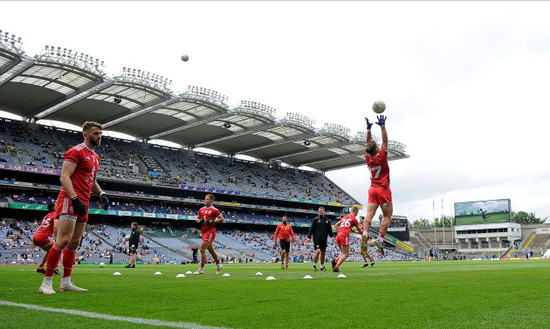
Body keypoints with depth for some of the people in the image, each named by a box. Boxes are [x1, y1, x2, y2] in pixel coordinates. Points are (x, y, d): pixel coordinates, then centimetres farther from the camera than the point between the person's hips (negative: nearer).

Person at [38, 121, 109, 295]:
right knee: (63, 240, -14)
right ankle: (46, 283, -8)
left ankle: (66, 282, 16)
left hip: (83, 204, 9)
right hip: (70, 201, -9)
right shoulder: (76, 151, -7)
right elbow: (64, 177, -14)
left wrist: (101, 194, 10)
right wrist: (75, 199, -23)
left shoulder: (95, 157, 21)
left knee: (74, 243, 10)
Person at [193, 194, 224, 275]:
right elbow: (198, 218, 23)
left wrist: (213, 221, -18)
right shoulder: (201, 210, 12)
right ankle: (219, 265, 31)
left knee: (202, 249, -12)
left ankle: (201, 269, -4)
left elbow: (221, 219, -7)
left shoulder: (214, 210, -8)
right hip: (203, 231, 8)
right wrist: (199, 221, 0)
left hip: (210, 231, -8)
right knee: (211, 249, 16)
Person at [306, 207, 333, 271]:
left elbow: (329, 229, 18)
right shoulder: (315, 219, 1)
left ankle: (322, 266, 21)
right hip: (316, 238, -4)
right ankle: (314, 265, -2)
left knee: (323, 253, 8)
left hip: (324, 239, 4)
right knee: (318, 251, -17)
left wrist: (331, 236, 4)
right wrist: (309, 237, -8)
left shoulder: (327, 220, 13)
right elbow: (311, 229, -1)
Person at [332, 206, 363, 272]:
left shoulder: (344, 217, 22)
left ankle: (335, 261, -6)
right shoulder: (354, 219, 3)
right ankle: (336, 267, -16)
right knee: (345, 254, -3)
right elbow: (360, 231, 10)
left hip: (338, 235, 7)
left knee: (346, 254, 16)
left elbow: (336, 225, 27)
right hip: (344, 236, -7)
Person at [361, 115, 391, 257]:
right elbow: (385, 140, -2)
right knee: (387, 216, -1)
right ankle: (380, 239, -14)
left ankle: (365, 233, -26)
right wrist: (382, 126, 3)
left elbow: (369, 143, 16)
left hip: (373, 190, 5)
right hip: (383, 189, -5)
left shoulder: (368, 158, 2)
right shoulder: (381, 156, -10)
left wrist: (369, 128, 18)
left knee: (369, 214, -6)